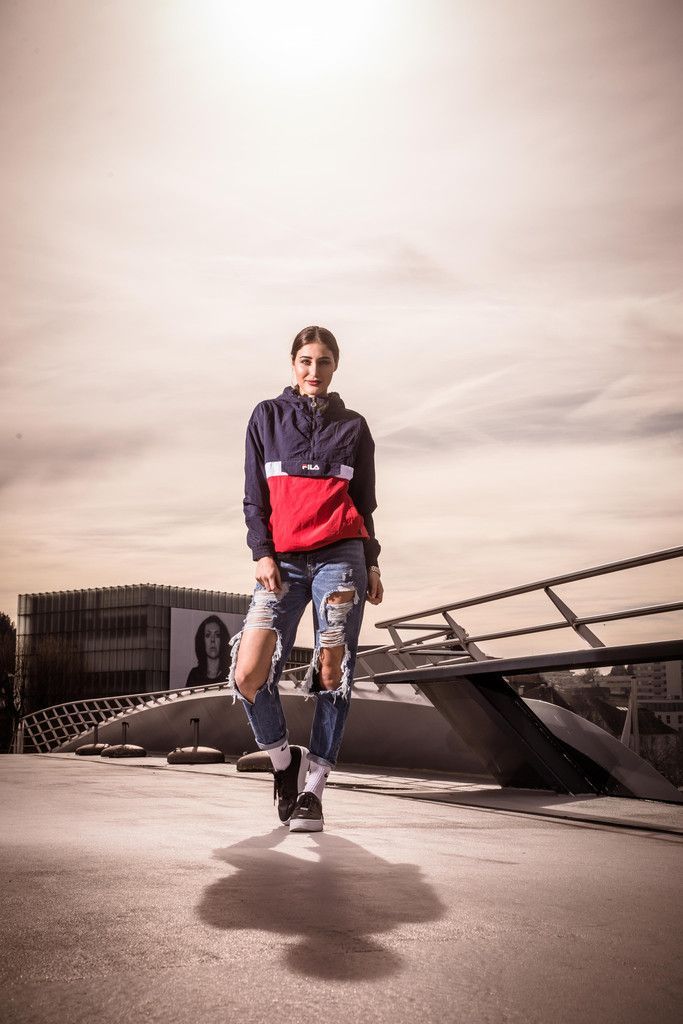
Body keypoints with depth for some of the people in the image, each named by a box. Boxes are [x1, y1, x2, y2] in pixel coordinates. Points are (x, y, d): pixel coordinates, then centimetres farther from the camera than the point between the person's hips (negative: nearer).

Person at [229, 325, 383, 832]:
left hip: (340, 556, 0)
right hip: (282, 560, 0)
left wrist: (372, 564, 8)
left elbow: (364, 502, 16)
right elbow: (255, 496, 9)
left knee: (333, 671, -5)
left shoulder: (352, 425, 14)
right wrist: (262, 554, -3)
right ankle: (284, 760, 12)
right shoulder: (267, 417, 13)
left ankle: (312, 789, 5)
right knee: (248, 674, -13)